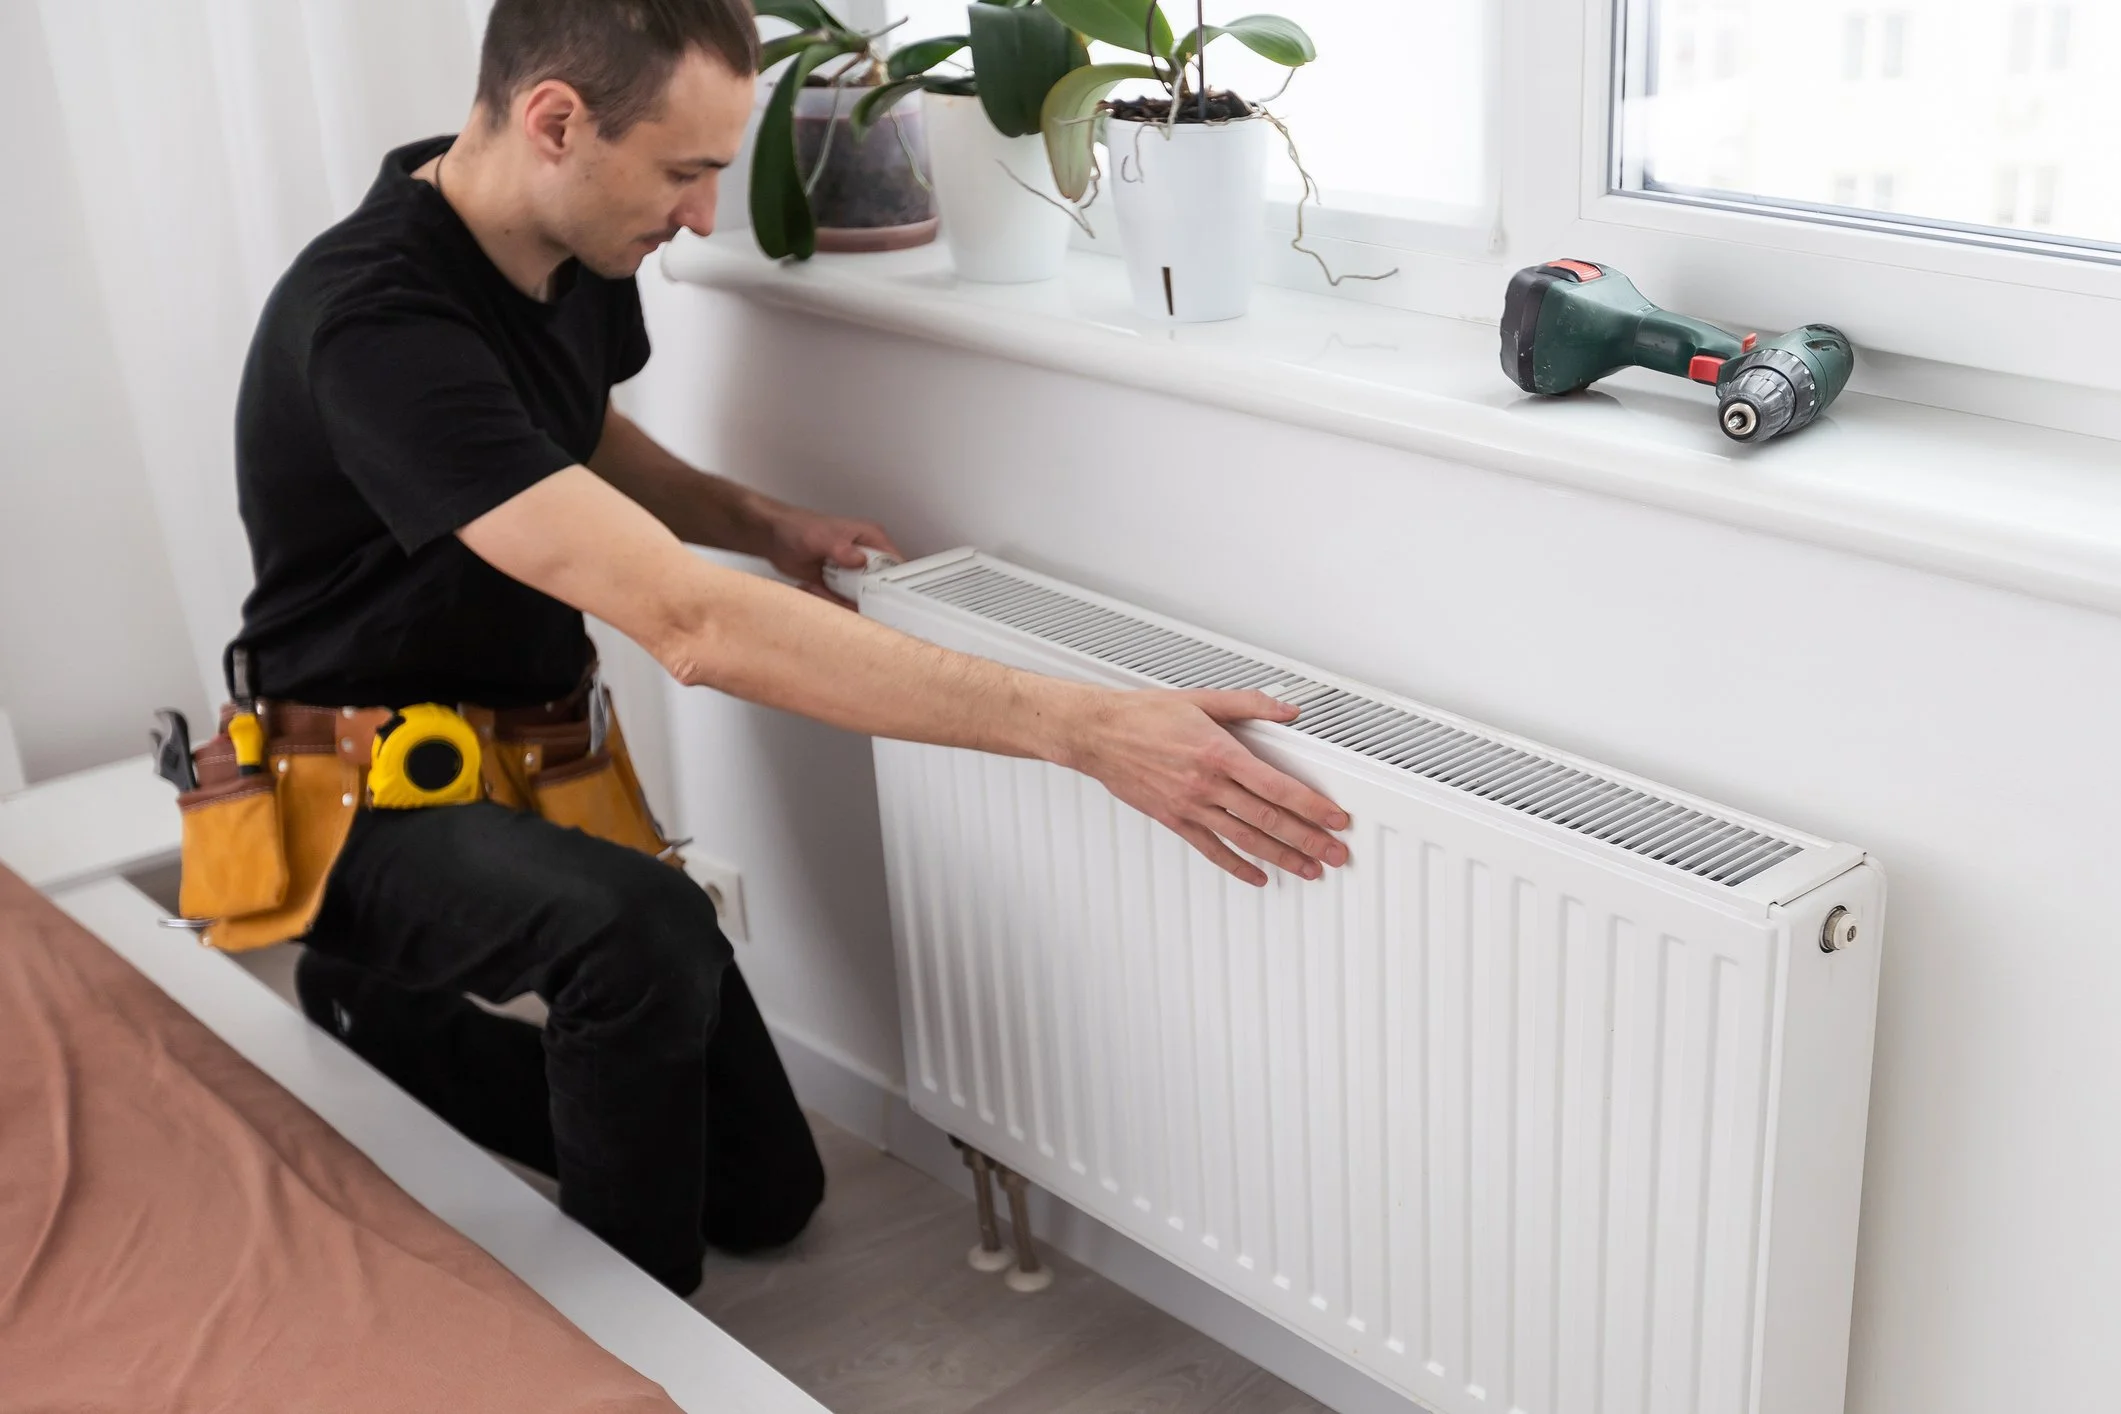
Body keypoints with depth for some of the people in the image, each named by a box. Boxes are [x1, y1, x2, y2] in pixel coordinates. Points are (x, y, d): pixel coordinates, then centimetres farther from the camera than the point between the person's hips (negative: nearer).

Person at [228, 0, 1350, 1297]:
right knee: (645, 931, -40)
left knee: (767, 1192, 10)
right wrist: (1087, 729, -45)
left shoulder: (579, 249, -5)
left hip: (536, 755, 8)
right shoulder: (376, 324, -32)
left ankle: (393, 1022, 24)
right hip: (373, 803, -7)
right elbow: (690, 625, -41)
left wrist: (751, 520, -3)